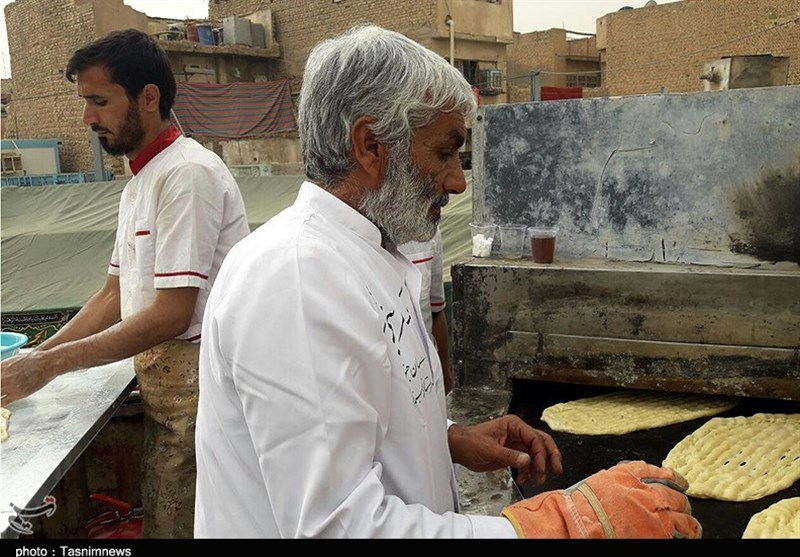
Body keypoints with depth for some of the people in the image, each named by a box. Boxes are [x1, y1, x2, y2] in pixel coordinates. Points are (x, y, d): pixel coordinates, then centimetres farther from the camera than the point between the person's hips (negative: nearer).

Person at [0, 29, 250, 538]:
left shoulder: (188, 173, -17)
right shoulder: (140, 184, 14)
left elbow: (170, 315, -21)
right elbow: (115, 296, 17)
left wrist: (51, 364, -15)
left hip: (196, 386, -8)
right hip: (165, 382, 9)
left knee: (175, 526, 3)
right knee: (163, 519, 16)